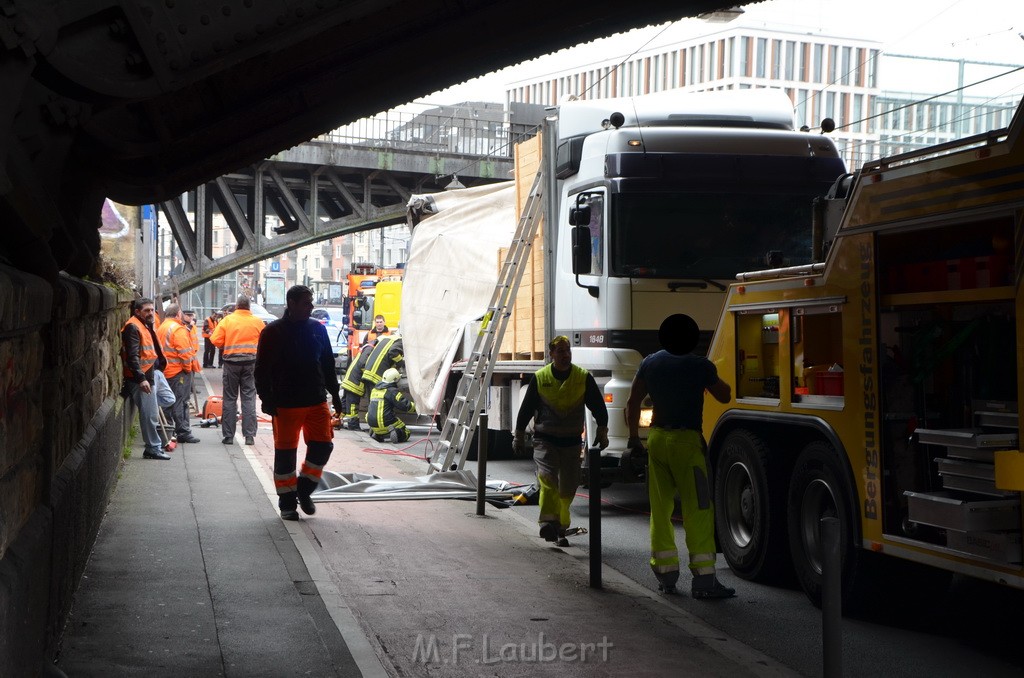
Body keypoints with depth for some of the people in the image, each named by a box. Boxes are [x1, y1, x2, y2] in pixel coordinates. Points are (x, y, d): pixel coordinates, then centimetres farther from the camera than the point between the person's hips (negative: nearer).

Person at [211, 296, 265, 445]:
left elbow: (216, 340, -6)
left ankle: (228, 435, 8)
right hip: (251, 361, 1)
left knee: (229, 399, 7)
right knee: (249, 398, 4)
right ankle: (249, 435, -1)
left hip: (231, 362, -1)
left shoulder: (227, 320, -4)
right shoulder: (257, 322, 0)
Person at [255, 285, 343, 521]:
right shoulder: (274, 332, -5)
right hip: (286, 404, -4)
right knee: (285, 452, 2)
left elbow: (328, 365, 18)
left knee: (323, 445, -1)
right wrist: (267, 400, -12)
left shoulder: (318, 329, 10)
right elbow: (262, 369, -6)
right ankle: (287, 502, 13)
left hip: (317, 401, 4)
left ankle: (304, 489, 19)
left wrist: (334, 394, 15)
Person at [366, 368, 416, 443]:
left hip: (372, 424, 7)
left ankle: (376, 434, 12)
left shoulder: (374, 390, 13)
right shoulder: (392, 391, -11)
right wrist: (415, 406, 3)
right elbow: (404, 405, -13)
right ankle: (396, 433, -21)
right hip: (385, 424, -7)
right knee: (405, 434, 10)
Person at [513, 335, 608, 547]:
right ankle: (548, 521, -26)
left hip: (572, 441, 2)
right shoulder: (540, 378, -3)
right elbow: (526, 408, 5)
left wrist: (602, 431, 2)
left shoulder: (584, 378, -2)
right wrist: (519, 436, 8)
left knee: (568, 487, 4)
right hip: (544, 439, -1)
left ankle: (560, 528, 18)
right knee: (547, 477, -23)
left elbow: (598, 406, 6)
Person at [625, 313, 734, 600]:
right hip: (686, 440, -5)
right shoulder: (700, 366, -6)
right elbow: (724, 396, 7)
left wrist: (634, 438, 17)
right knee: (698, 511, -4)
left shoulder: (650, 363, 7)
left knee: (660, 508, 12)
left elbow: (632, 403, 9)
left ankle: (665, 572, 15)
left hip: (657, 439, 5)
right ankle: (703, 579, -7)